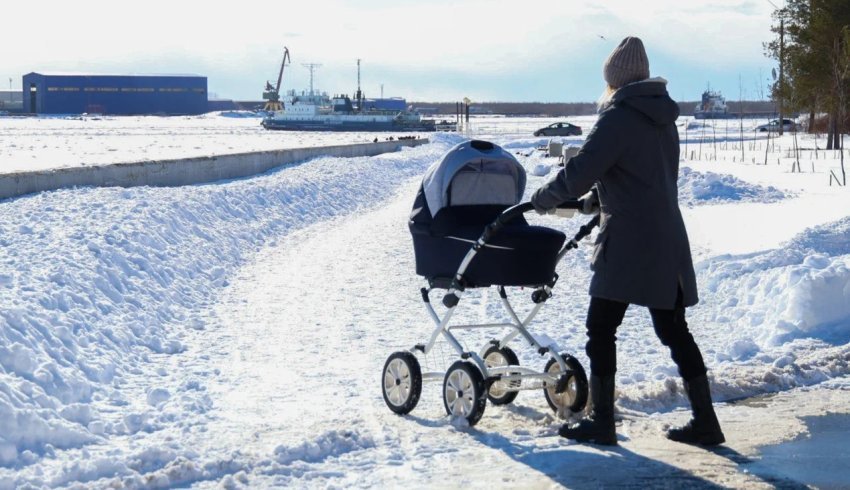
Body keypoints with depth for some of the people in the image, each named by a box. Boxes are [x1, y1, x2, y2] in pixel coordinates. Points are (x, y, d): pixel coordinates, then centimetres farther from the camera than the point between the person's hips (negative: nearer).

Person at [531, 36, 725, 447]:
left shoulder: (617, 117, -11)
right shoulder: (663, 117, 14)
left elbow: (581, 171, -16)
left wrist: (542, 199, 0)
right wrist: (596, 200, 28)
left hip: (627, 244, -8)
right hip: (668, 243, 8)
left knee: (601, 328, 2)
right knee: (674, 331, 11)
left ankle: (601, 420, 6)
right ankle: (704, 421, 12)